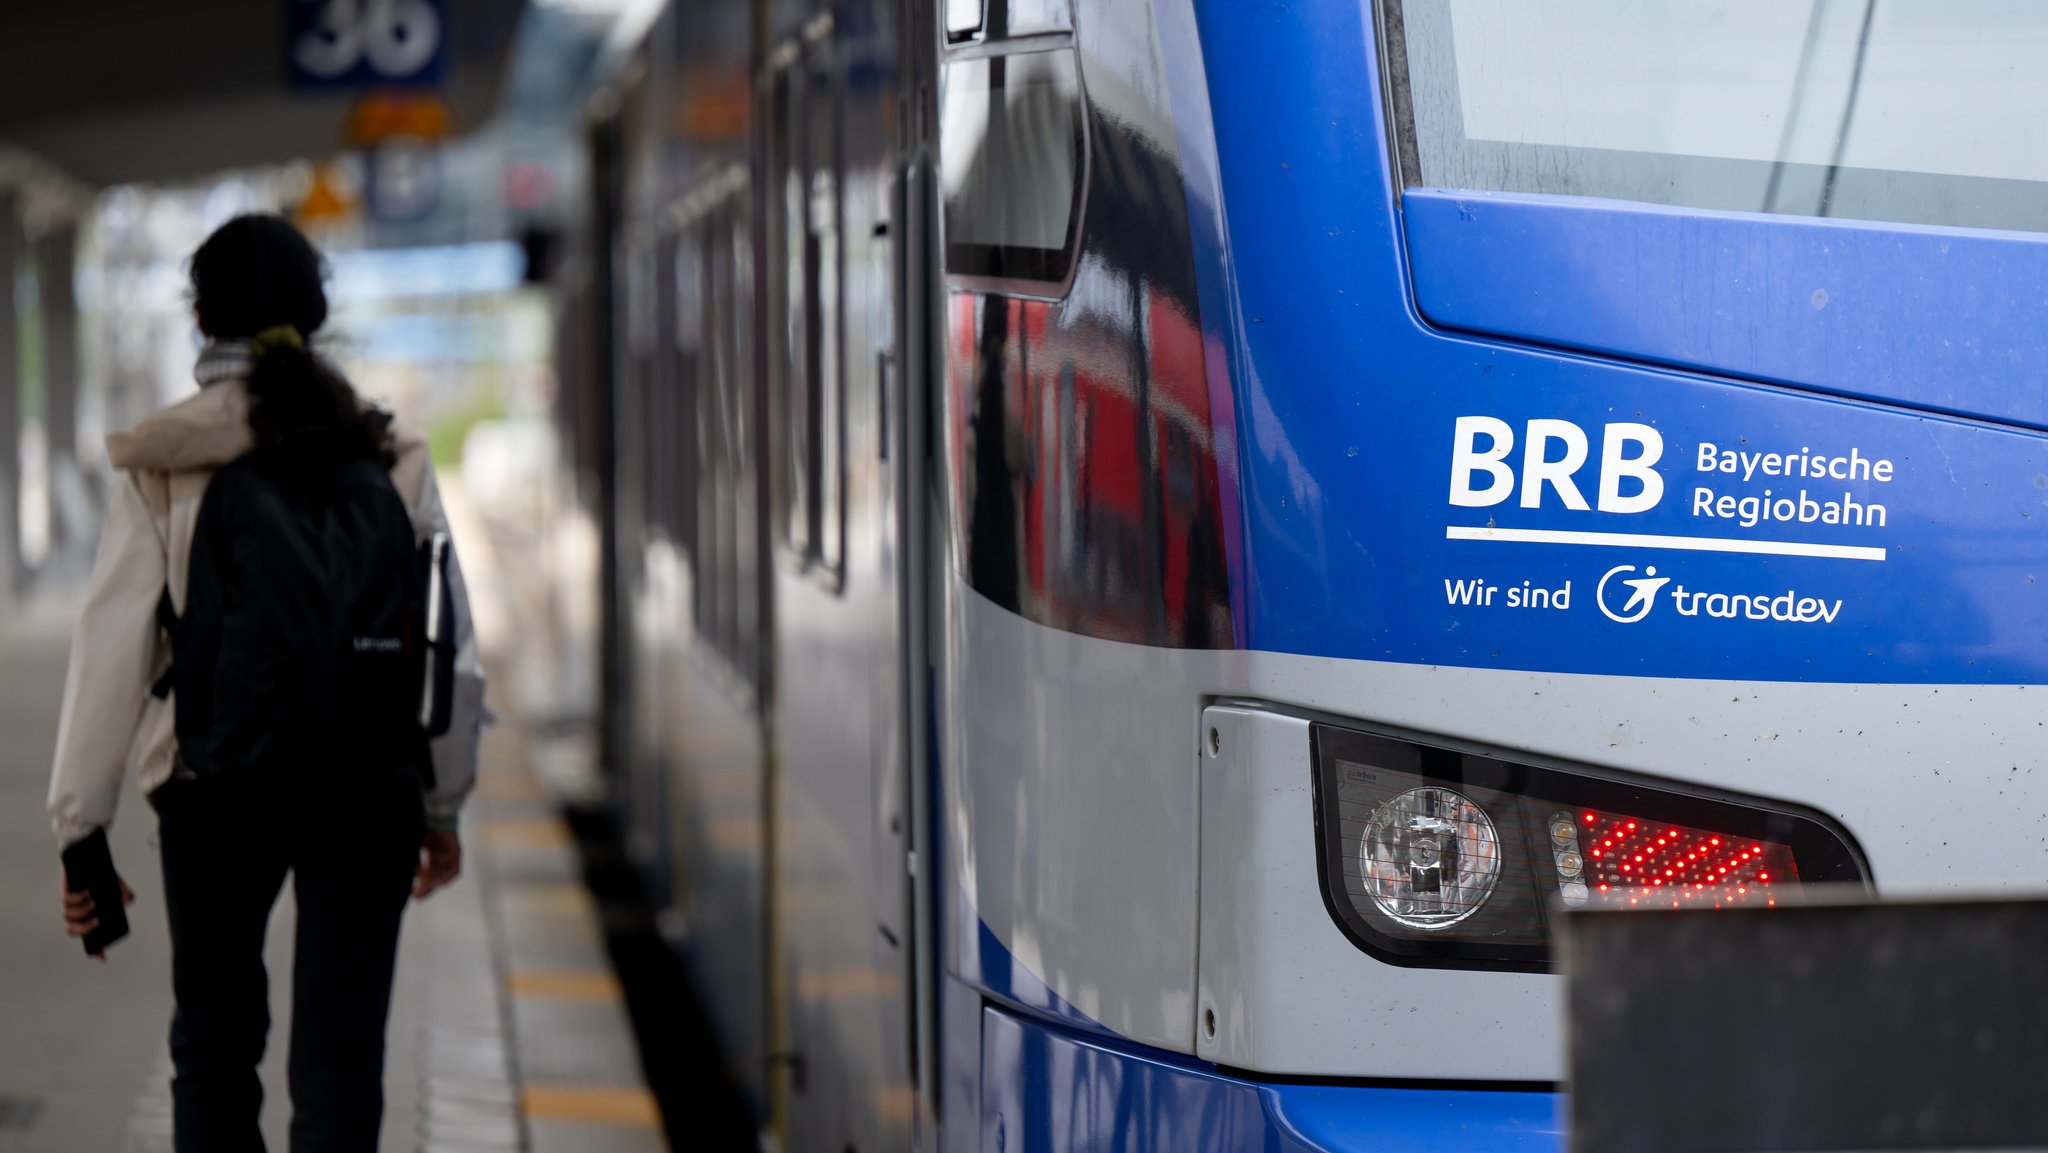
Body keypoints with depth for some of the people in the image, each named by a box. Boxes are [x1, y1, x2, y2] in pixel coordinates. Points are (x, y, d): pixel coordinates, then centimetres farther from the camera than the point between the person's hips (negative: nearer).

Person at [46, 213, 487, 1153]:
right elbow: (450, 647, 5)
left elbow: (112, 651, -7)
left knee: (214, 1045, 18)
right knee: (339, 1065, 3)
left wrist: (80, 828, -2)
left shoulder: (165, 467, -4)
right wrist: (444, 808, 16)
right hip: (368, 787, 1)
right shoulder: (391, 459, 2)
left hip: (214, 784, -1)